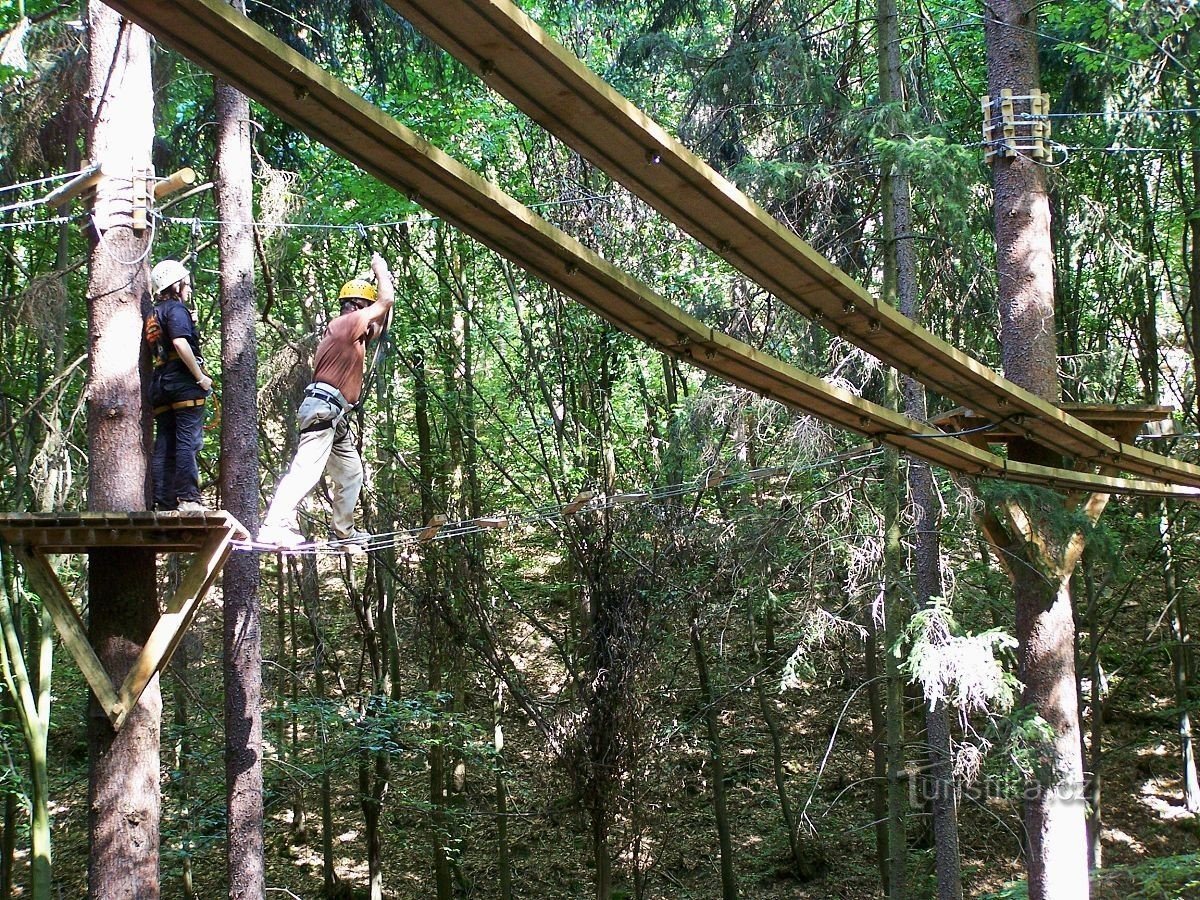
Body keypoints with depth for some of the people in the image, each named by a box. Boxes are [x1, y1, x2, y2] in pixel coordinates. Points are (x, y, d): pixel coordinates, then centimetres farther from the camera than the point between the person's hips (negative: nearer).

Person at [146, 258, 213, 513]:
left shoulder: (152, 315, 22)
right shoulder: (176, 308, -5)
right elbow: (180, 343, -20)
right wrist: (201, 377, -17)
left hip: (160, 384, 8)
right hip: (183, 381, -8)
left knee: (164, 446, 6)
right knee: (188, 441, -11)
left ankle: (164, 503, 3)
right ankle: (188, 499, -16)